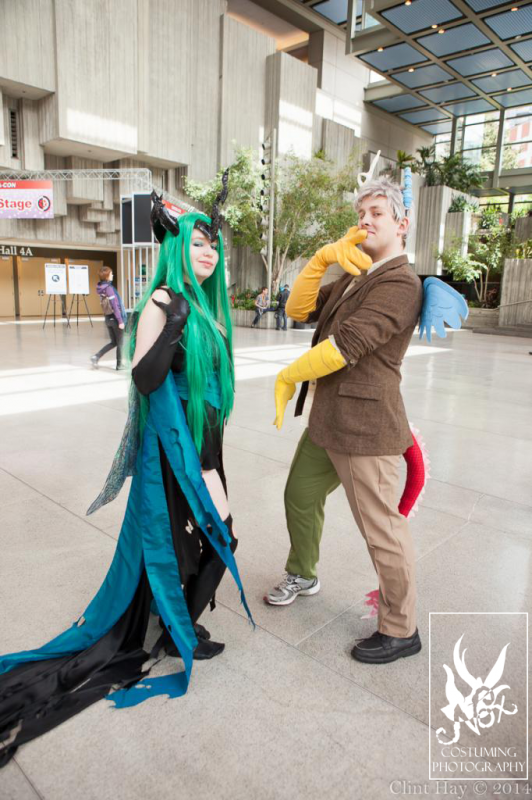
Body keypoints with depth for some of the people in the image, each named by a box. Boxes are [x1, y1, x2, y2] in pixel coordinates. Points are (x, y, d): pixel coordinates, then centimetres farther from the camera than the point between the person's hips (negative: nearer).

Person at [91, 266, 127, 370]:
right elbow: (115, 305, -19)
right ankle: (119, 365, 16)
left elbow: (106, 304, 12)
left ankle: (96, 356, 6)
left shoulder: (101, 288, 6)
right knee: (119, 343, 7)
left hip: (108, 318, 7)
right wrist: (121, 321, -19)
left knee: (113, 342, 17)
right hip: (115, 318, -7)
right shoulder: (109, 288, -17)